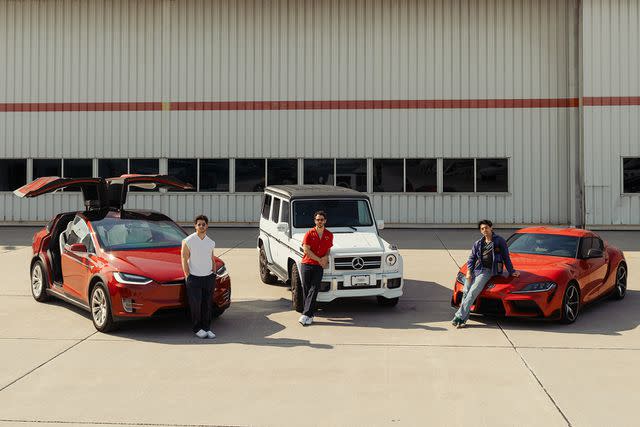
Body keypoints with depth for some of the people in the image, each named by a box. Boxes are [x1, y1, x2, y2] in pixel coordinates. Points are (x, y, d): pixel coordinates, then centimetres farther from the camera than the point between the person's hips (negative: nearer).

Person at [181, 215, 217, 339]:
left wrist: (214, 272, 11)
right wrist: (187, 276, -9)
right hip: (194, 277, -4)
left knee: (207, 304, 6)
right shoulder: (188, 241, -5)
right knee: (195, 304, -4)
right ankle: (197, 329, 8)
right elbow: (184, 259, -4)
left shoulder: (211, 242, 10)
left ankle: (207, 328, 14)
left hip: (209, 277, 4)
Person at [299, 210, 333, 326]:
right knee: (306, 290, 2)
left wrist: (326, 257, -5)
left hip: (319, 266, 1)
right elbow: (306, 250, -8)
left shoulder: (329, 235, 7)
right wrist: (320, 260, -9)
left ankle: (306, 315, -12)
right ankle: (310, 315, 14)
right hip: (307, 264, -1)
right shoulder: (309, 234, -2)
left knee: (313, 290, -9)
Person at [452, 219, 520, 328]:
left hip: (487, 271, -5)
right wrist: (469, 271, 1)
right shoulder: (478, 243, 20)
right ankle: (463, 319, -9)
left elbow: (506, 257, 11)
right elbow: (471, 258, 17)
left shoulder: (499, 241, 8)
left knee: (472, 293, -20)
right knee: (465, 292, -11)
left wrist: (511, 271, 7)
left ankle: (459, 317, -24)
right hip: (475, 269, 5)